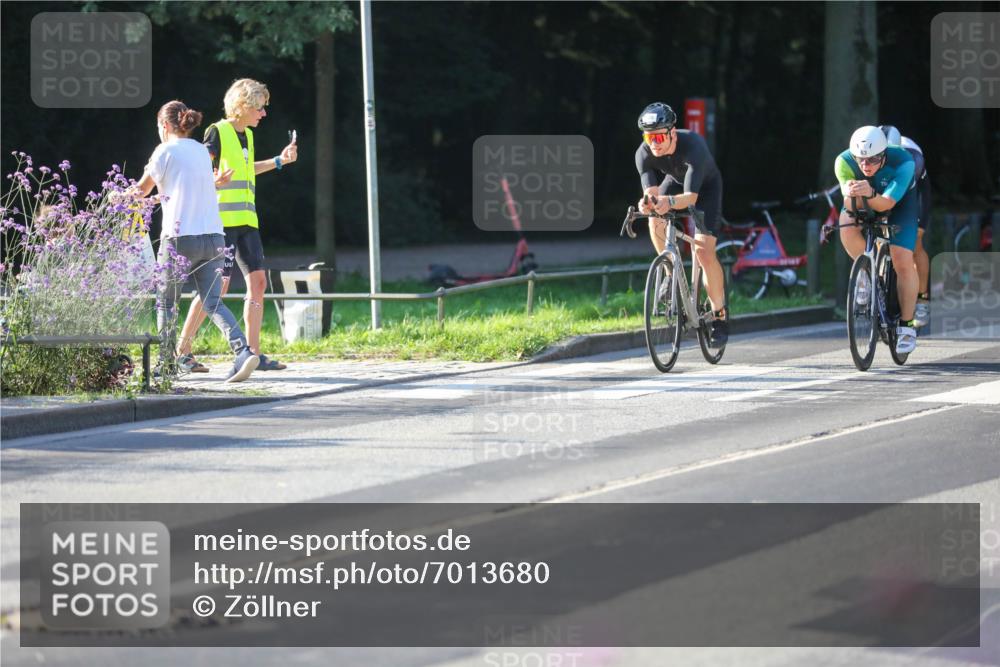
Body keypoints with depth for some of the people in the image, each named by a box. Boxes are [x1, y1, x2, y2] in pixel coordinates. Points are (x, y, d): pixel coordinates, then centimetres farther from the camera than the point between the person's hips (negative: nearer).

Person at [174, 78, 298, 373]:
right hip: (222, 218, -8)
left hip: (246, 220, 8)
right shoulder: (218, 131, -6)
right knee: (218, 285, -11)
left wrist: (278, 161, 32)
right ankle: (182, 350, -4)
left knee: (257, 281, 2)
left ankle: (253, 354, 5)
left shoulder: (247, 135, 18)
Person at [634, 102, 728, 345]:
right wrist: (647, 201, -59)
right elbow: (651, 190, -35)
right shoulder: (644, 154, -28)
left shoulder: (692, 146, -41)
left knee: (704, 250, -17)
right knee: (655, 221, -27)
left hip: (706, 186, -4)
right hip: (675, 180, 4)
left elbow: (691, 197, -48)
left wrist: (670, 202, -69)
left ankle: (719, 316, -2)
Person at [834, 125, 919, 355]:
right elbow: (851, 206, -32)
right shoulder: (844, 162, -31)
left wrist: (870, 194, -63)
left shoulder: (902, 161, -36)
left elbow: (886, 203, -41)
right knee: (847, 225, -31)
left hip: (899, 200, -2)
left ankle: (907, 325, 0)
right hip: (861, 206, 2)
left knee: (903, 261, -14)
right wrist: (850, 195, -55)